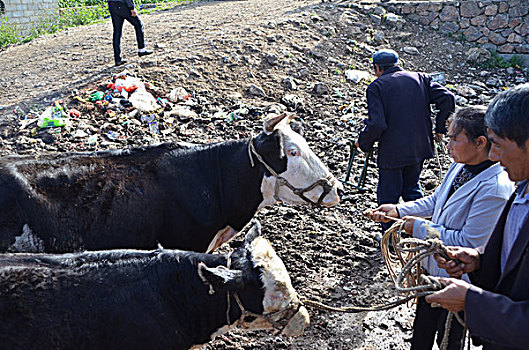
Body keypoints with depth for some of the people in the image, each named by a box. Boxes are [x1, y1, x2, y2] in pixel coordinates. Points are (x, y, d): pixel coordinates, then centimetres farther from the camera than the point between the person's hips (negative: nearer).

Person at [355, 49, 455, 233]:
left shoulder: (376, 86, -8)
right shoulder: (420, 78, 6)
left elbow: (377, 123, -18)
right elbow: (447, 99, -3)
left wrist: (363, 143, -2)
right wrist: (440, 128, 8)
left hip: (392, 151, -5)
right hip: (419, 147, 5)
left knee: (388, 197, 9)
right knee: (412, 189, 24)